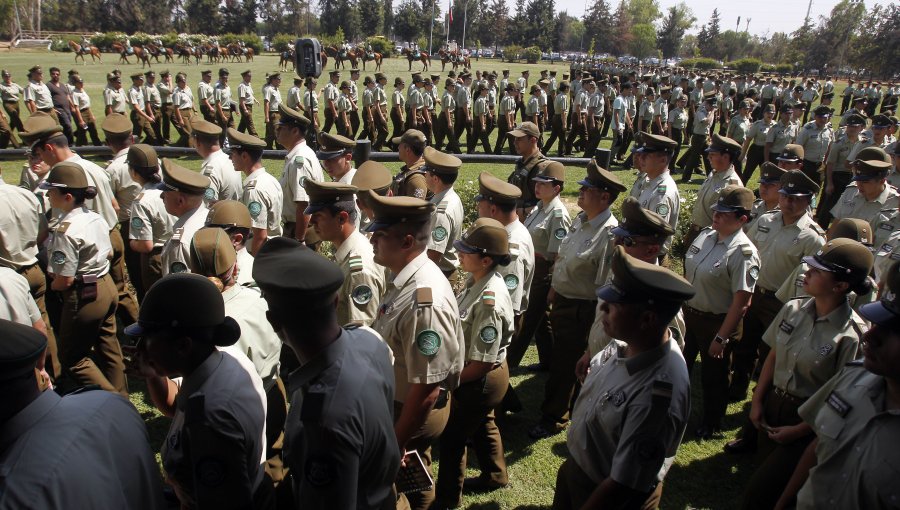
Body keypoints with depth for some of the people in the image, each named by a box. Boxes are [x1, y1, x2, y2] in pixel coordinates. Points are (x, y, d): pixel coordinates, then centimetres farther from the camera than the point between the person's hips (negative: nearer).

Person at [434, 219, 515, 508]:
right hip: (483, 378, 8)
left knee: (451, 437, 12)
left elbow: (482, 363, -29)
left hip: (481, 380, -8)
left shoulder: (489, 301, -35)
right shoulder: (477, 281, -7)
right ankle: (495, 476, 54)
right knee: (482, 425, 29)